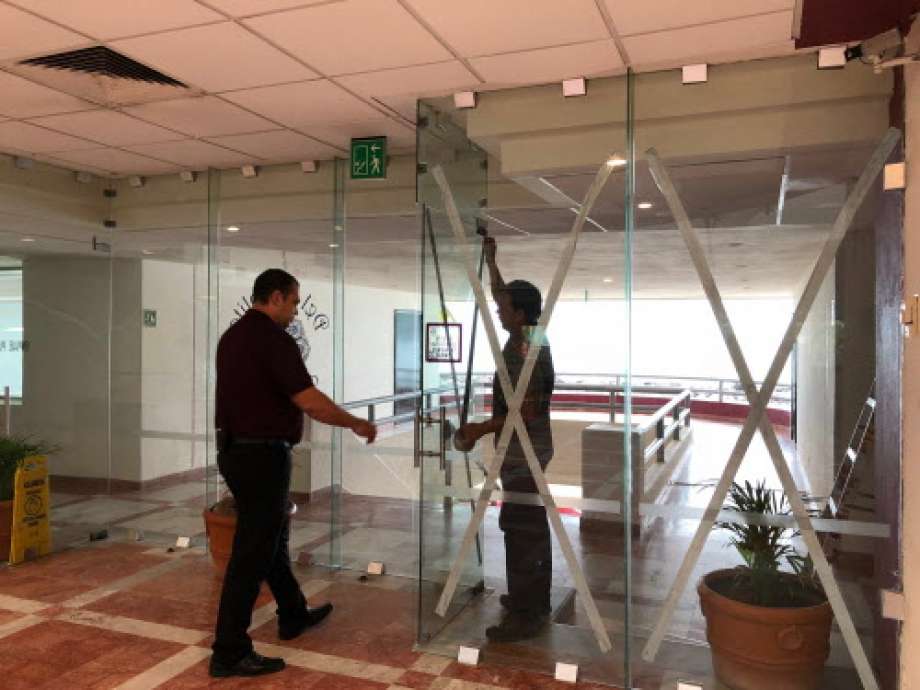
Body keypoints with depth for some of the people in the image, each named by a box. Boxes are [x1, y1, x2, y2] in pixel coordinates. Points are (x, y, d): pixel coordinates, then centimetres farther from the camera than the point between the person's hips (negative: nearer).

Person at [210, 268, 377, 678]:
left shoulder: (233, 336, 11)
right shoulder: (273, 338, -18)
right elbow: (309, 401, -23)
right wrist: (356, 424, -10)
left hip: (234, 449, 10)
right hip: (261, 455, -10)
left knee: (270, 538, 22)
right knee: (252, 552, -1)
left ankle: (293, 615, 38)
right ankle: (230, 652, 8)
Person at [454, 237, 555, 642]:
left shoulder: (525, 352, -22)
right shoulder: (525, 339, 8)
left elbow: (526, 414, -25)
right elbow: (500, 293, 24)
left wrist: (481, 429, -19)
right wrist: (490, 259, 26)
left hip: (523, 456, -10)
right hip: (526, 454, 10)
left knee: (521, 533, -4)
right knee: (533, 528, 17)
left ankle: (525, 616, 4)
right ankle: (535, 601, 29)